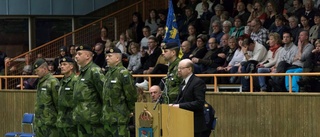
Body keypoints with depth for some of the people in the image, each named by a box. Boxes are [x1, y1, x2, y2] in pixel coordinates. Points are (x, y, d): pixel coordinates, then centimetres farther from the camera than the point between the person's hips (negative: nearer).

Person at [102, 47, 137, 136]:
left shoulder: (123, 73, -12)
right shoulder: (108, 74, 15)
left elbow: (131, 95, -14)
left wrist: (129, 110, -4)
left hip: (119, 118, -9)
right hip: (107, 118, 9)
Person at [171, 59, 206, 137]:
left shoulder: (198, 82, -12)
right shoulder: (183, 82, 17)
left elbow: (199, 103, -21)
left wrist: (180, 106, -23)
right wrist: (173, 104, -2)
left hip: (194, 124, -9)